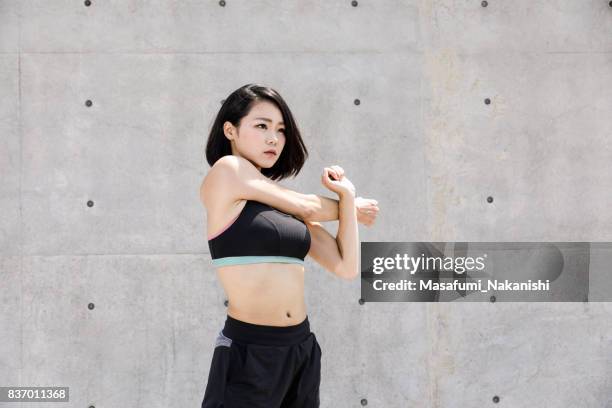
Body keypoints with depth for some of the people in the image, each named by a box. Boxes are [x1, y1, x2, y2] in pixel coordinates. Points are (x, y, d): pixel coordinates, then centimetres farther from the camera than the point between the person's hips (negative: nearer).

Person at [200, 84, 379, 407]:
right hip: (248, 353, -7)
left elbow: (347, 267, 8)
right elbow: (308, 208, -1)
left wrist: (346, 194, 3)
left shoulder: (288, 206, 13)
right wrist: (350, 205, 17)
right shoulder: (225, 171, -6)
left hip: (302, 350, 7)